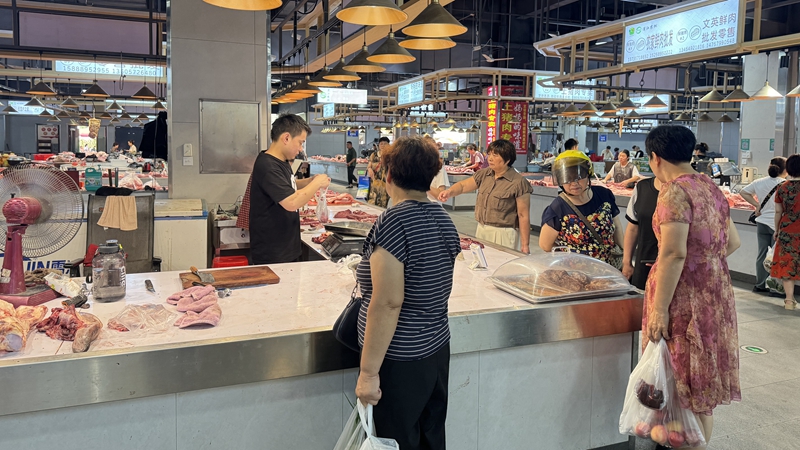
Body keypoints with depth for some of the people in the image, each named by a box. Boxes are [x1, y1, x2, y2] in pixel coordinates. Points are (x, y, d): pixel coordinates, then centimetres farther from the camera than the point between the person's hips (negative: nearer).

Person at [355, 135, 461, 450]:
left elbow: (388, 303, -23)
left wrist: (368, 372, -18)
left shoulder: (393, 222, -19)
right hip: (438, 350, 8)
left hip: (400, 363, -8)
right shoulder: (443, 219, 4)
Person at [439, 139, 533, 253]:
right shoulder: (484, 174, 6)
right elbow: (463, 185, 5)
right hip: (481, 231, 6)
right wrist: (450, 192, -19)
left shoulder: (518, 183, -12)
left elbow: (523, 216, -12)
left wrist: (525, 245, -13)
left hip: (503, 235, -6)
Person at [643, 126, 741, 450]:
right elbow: (732, 242, 17)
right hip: (717, 289, 9)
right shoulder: (711, 188, 10)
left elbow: (674, 254, -23)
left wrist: (659, 310, -22)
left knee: (683, 383, 2)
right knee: (703, 388, 18)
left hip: (684, 293, -8)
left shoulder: (675, 192, -16)